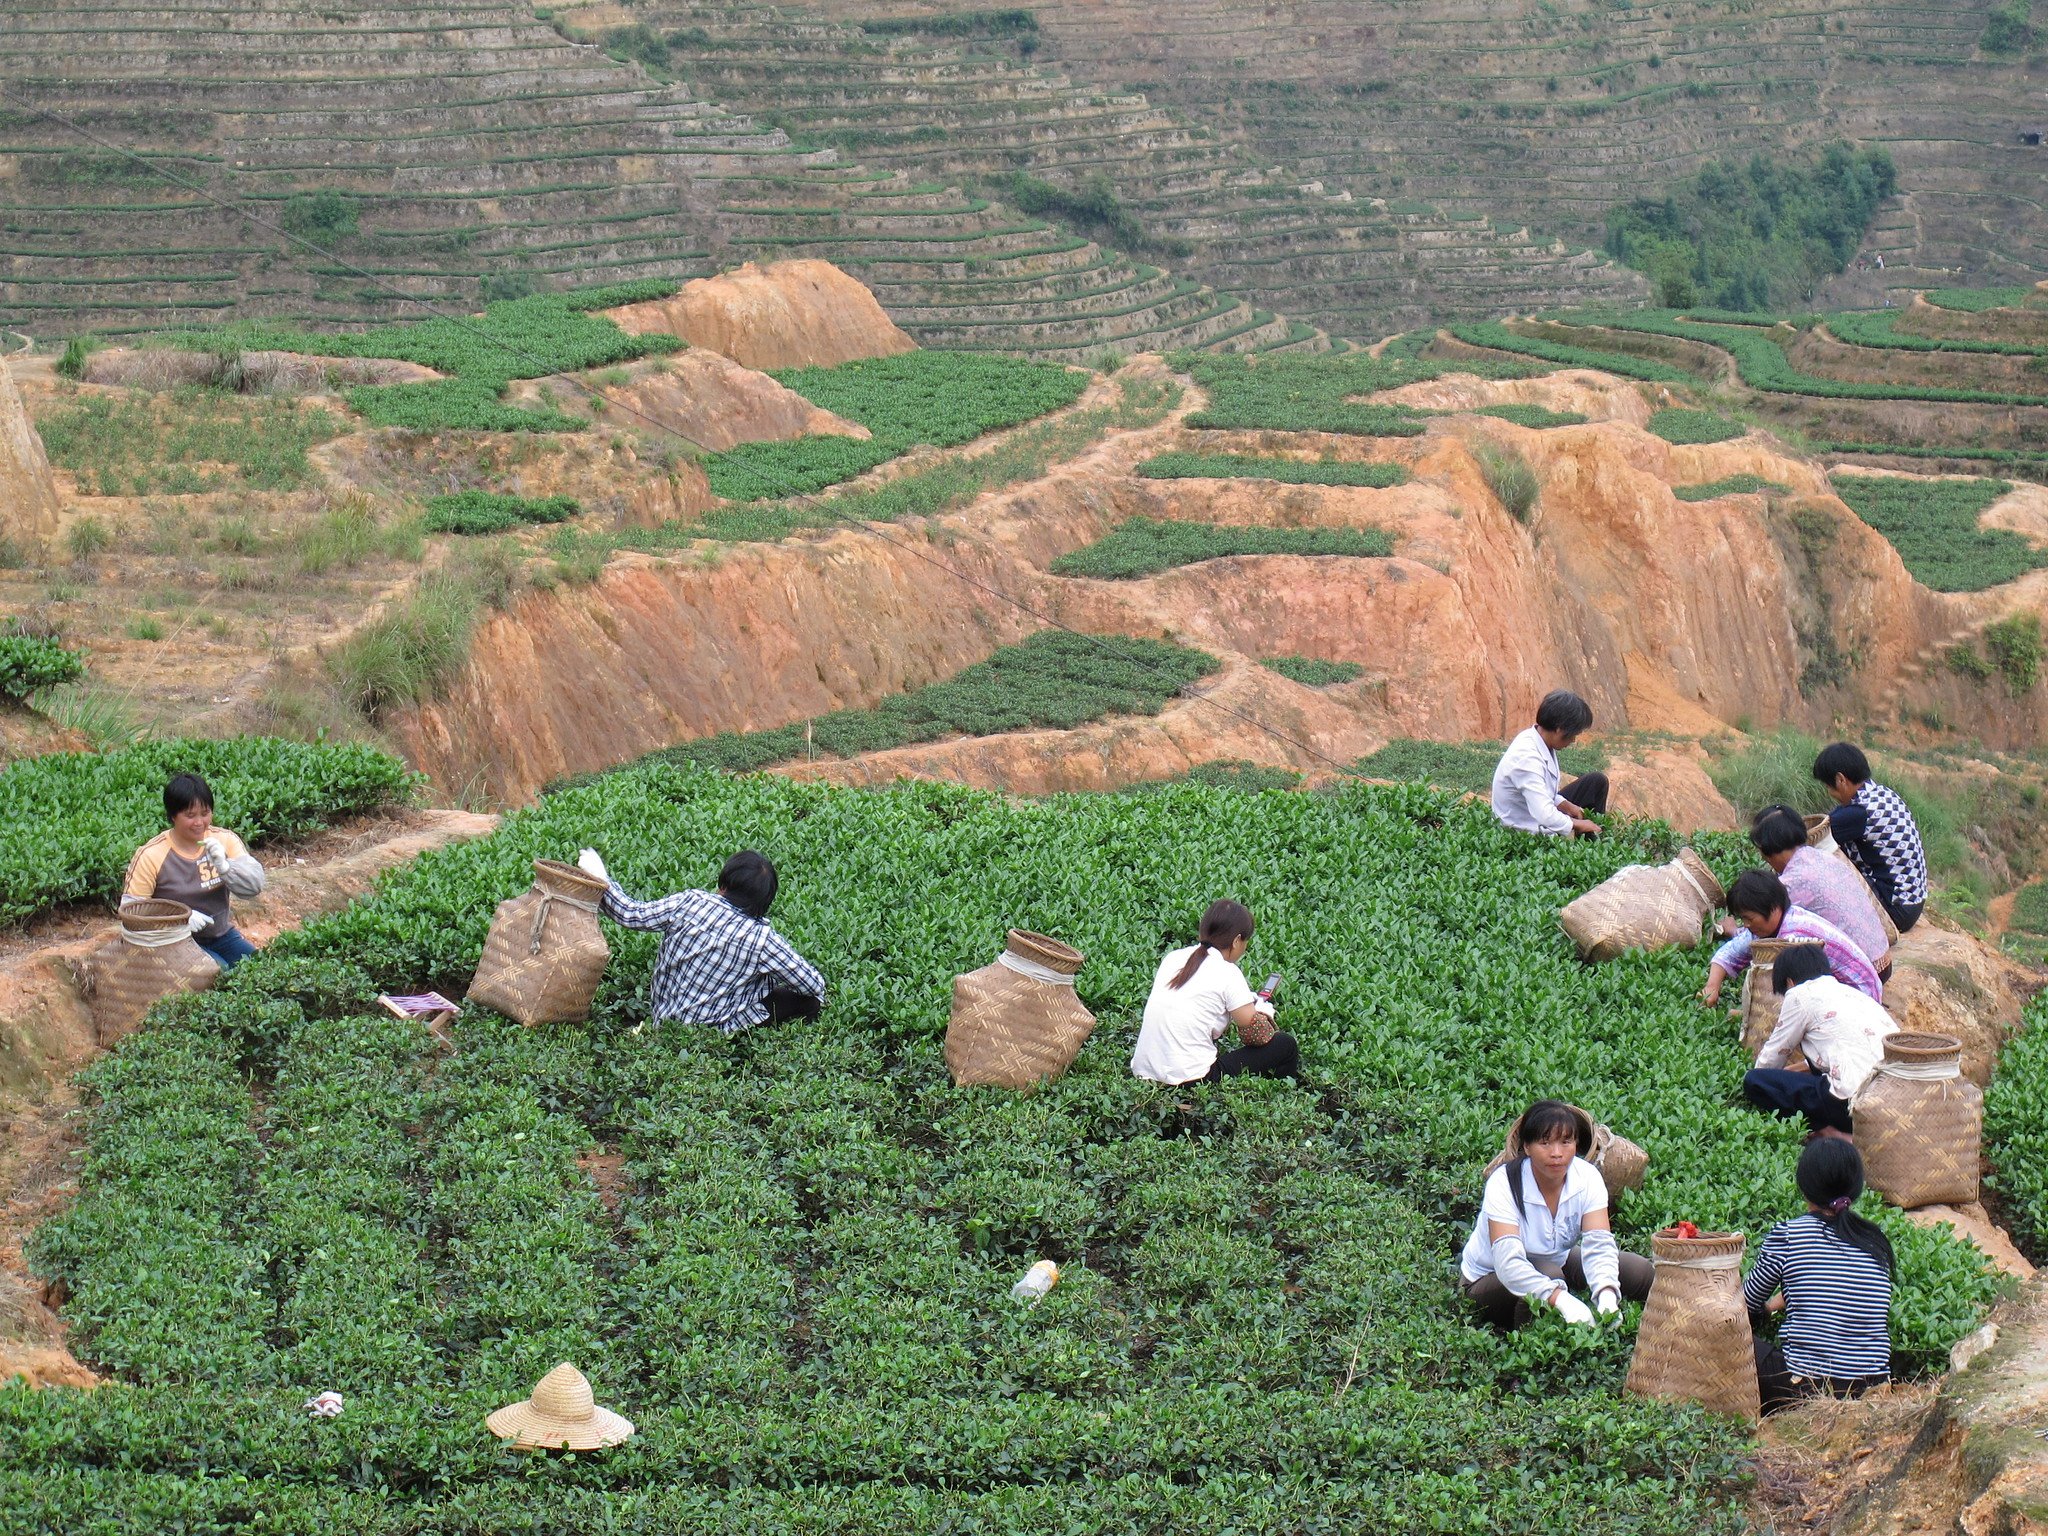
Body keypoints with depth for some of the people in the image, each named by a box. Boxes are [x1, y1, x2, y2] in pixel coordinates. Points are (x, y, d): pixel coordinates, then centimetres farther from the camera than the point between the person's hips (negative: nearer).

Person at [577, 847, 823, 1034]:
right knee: (812, 1000, -2)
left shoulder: (690, 902, -16)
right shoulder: (763, 939, -22)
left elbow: (632, 915, -5)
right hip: (714, 1026, -5)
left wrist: (601, 879, 6)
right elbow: (814, 984, -12)